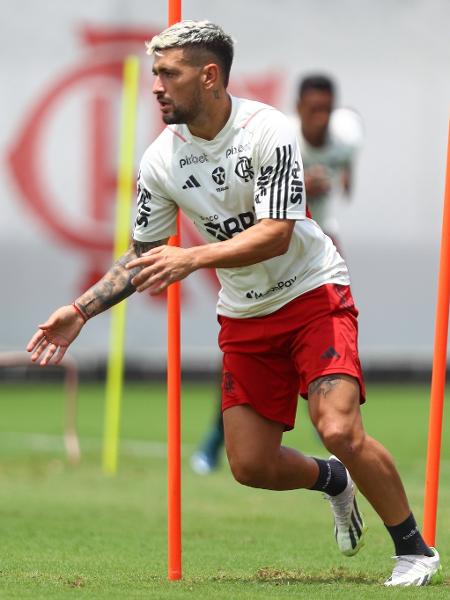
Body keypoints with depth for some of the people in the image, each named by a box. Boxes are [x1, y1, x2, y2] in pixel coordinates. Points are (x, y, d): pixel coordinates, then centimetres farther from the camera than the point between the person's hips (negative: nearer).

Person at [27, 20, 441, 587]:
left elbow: (276, 234, -26)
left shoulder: (267, 130, -20)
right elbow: (142, 255, 6)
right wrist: (79, 311, -4)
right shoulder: (160, 161, -5)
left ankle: (415, 550, -3)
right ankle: (332, 481, 32)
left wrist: (194, 258, -36)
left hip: (313, 292, -5)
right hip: (244, 317, 5)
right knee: (251, 466, -1)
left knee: (339, 430, -22)